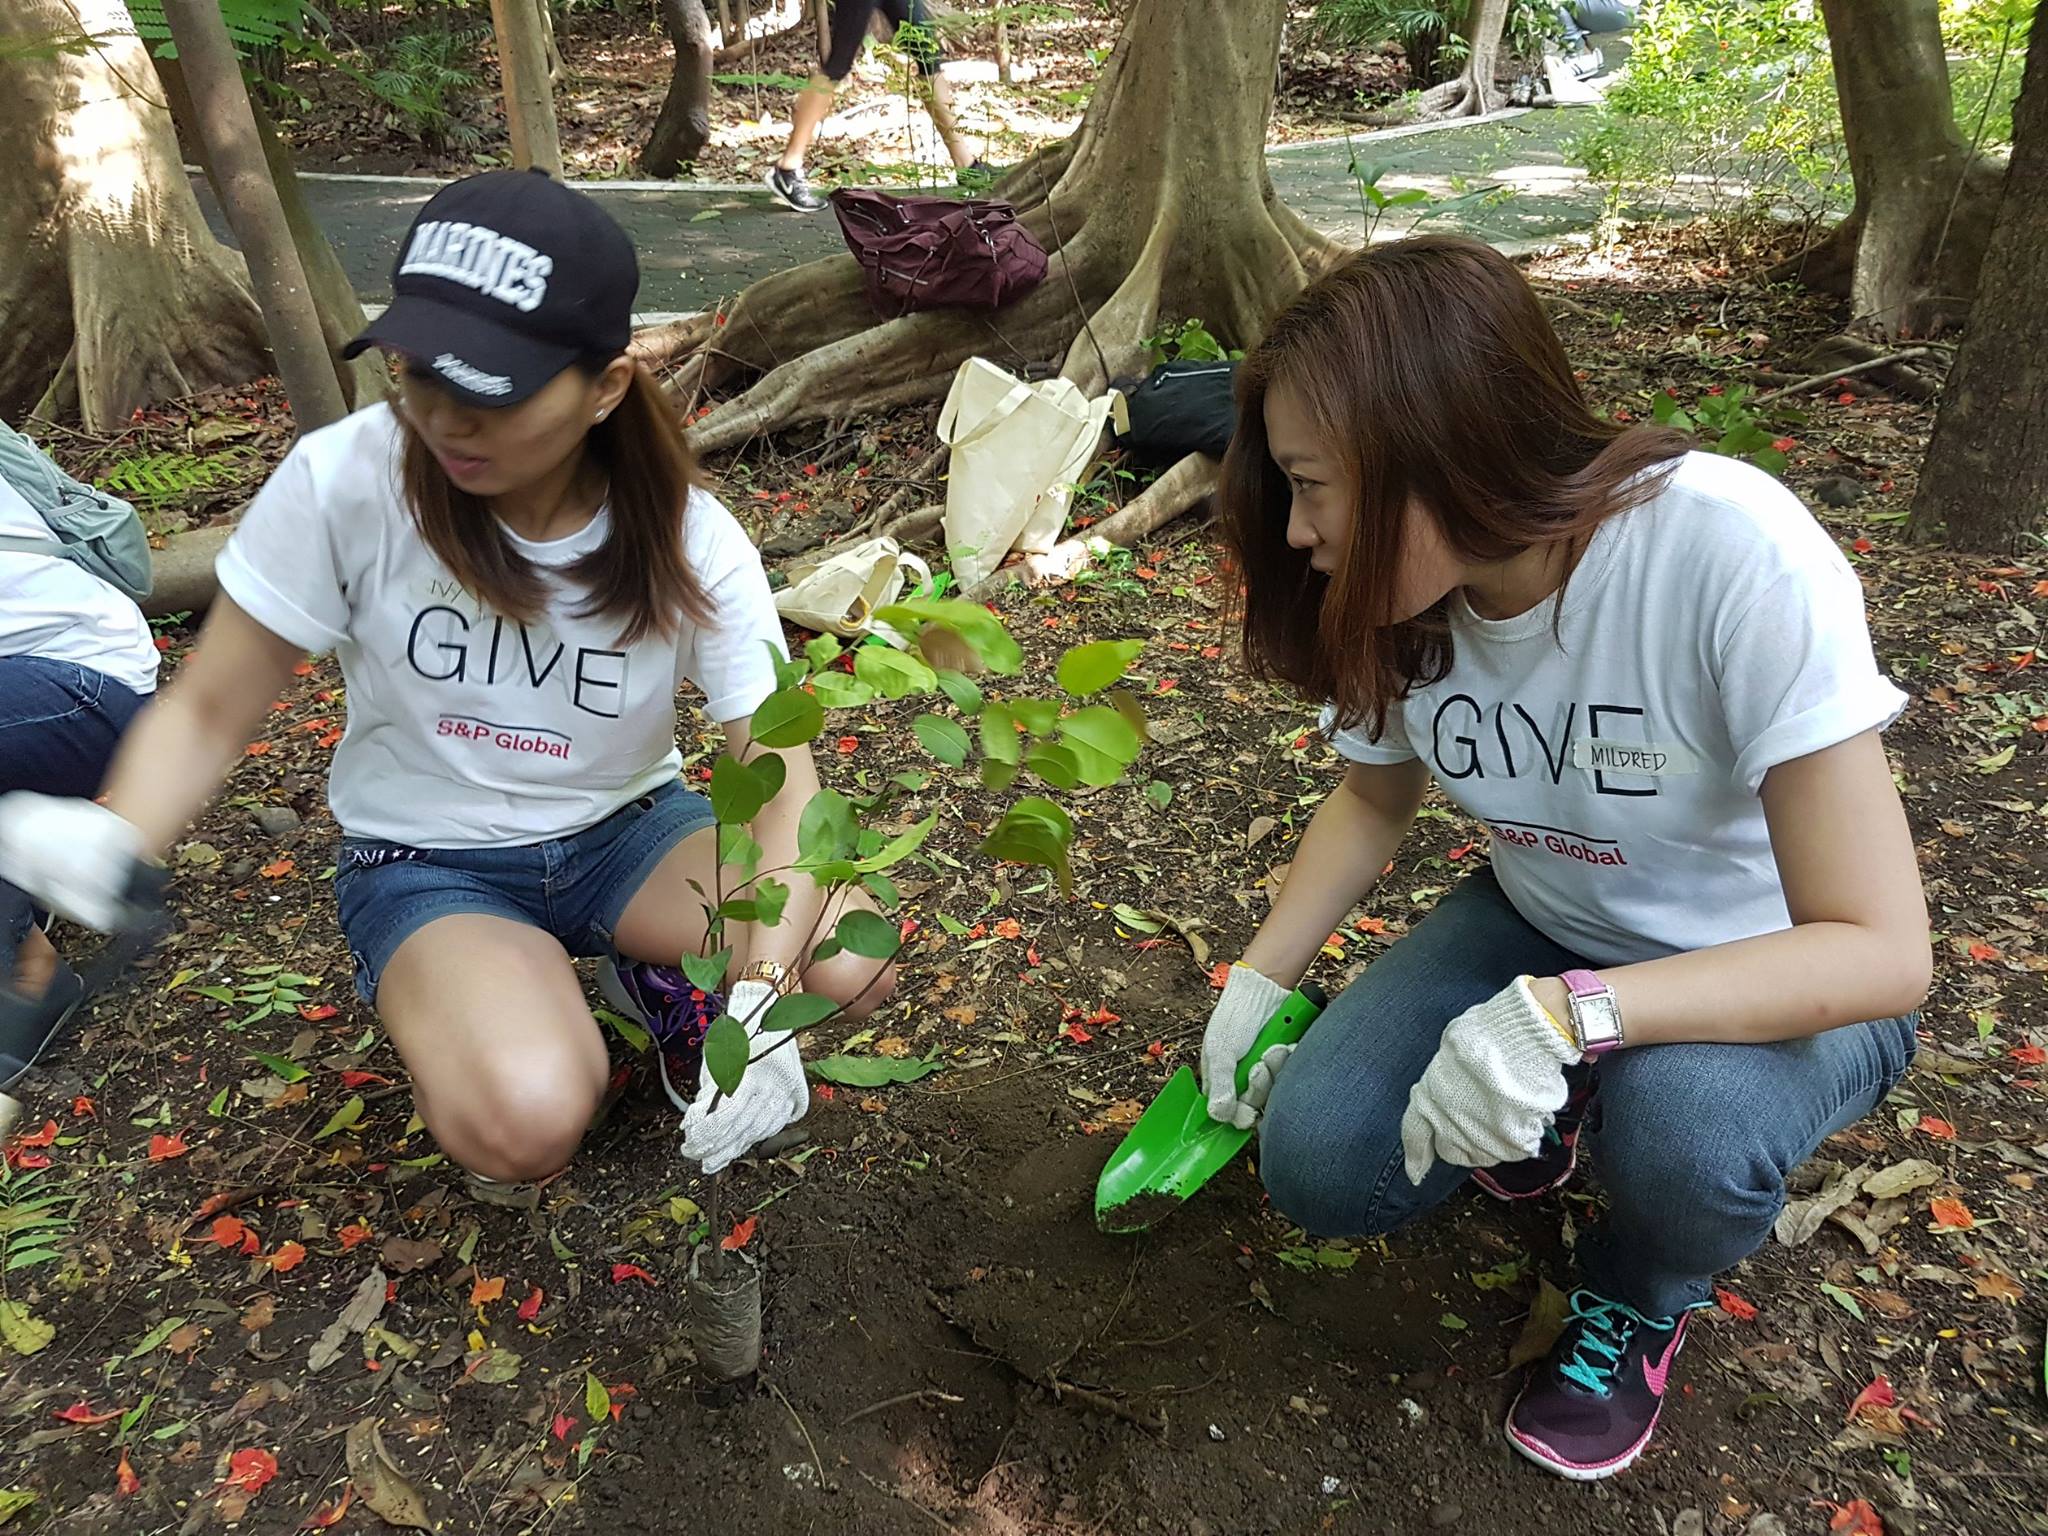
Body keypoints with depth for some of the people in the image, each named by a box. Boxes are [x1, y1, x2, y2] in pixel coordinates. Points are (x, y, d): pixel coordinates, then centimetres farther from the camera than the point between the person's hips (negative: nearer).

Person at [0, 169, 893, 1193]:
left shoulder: (689, 543, -18)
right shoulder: (343, 482, -22)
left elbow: (784, 781, -18)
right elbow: (207, 713, -12)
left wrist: (759, 998, -34)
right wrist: (110, 841, -34)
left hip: (627, 832, 2)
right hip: (428, 864, -1)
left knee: (854, 967, -24)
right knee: (525, 1127, -31)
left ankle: (655, 979, 8)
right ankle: (457, 1029, 6)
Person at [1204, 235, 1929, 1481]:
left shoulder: (1735, 554, -33)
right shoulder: (1403, 590, -15)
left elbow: (1880, 950, -30)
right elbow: (1377, 797, 5)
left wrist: (1568, 1013, -42)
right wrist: (1257, 987, -5)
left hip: (1779, 976, -3)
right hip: (1545, 932, 4)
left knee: (1682, 1122, -36)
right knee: (1317, 1166, -14)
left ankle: (1640, 1301, 1)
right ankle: (1558, 1100, 16)